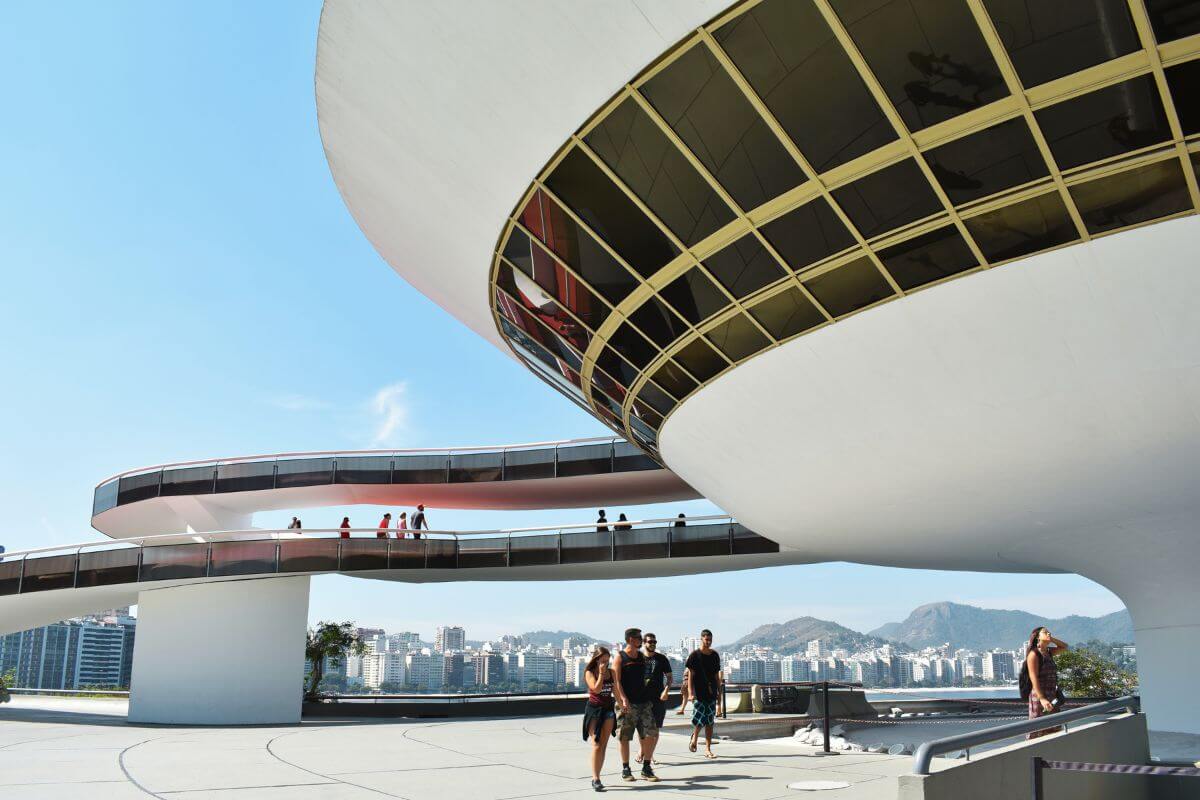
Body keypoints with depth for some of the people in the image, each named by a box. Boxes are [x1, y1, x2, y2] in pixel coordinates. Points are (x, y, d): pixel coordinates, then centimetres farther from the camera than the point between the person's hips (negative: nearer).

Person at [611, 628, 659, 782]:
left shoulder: (642, 657, 13)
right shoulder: (620, 658, -5)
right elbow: (616, 681, -14)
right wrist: (623, 699, -26)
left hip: (644, 702, 5)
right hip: (627, 704, -5)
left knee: (652, 735, -1)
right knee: (624, 738, 2)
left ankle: (646, 769, 11)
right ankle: (625, 770, 16)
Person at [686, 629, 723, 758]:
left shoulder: (715, 655, 10)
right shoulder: (695, 655, -3)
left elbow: (717, 676, 15)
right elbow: (690, 675, -6)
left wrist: (719, 693, 12)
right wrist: (691, 693, -13)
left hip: (711, 693, 4)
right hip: (699, 694, -4)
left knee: (710, 722, 4)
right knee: (699, 720, -7)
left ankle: (708, 749, 9)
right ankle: (694, 739, 22)